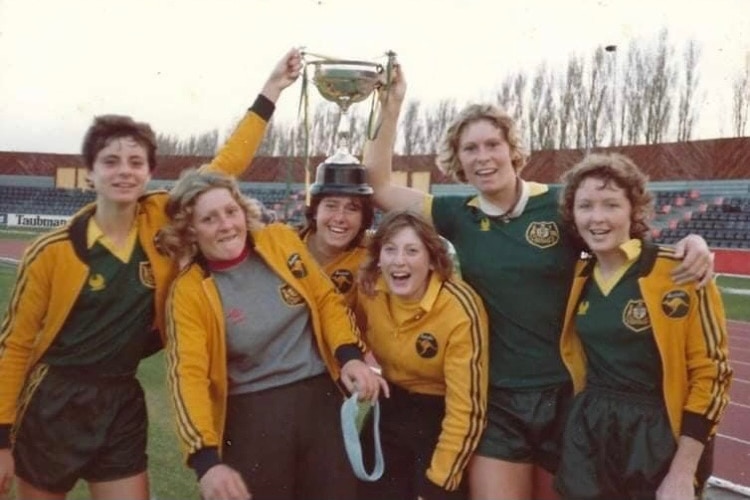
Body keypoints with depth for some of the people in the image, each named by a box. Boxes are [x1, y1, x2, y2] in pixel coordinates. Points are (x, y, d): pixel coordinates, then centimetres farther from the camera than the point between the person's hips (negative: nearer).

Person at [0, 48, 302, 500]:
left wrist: (271, 92, -1)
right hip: (52, 407, -2)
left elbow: (227, 165, -1)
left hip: (122, 405, 3)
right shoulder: (53, 251, -13)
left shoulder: (164, 221, -6)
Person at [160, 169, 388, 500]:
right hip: (252, 416, -3)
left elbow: (326, 299, 5)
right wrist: (206, 459, -25)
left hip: (320, 398, 3)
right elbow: (189, 375, -15)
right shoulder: (189, 292, -10)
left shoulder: (281, 240, -2)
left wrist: (351, 357, -10)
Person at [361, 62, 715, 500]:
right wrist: (391, 107, -2)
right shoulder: (458, 216, 1)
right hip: (497, 399, 1)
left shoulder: (561, 204, -6)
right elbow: (380, 187, 3)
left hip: (567, 392, -1)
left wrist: (691, 245, -18)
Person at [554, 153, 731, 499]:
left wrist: (683, 471, -12)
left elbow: (711, 372, -11)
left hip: (658, 439, -4)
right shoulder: (579, 277, 2)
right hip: (587, 435, 4)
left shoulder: (680, 273, -13)